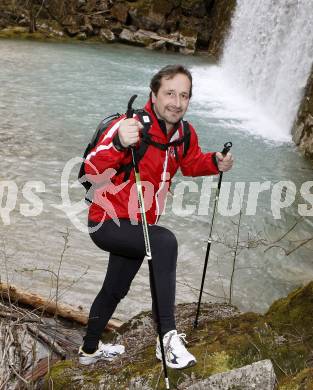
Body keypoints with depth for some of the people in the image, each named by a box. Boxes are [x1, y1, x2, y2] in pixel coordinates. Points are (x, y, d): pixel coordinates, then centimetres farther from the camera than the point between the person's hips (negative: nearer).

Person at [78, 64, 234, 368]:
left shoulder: (185, 134, -5)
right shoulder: (130, 126, -26)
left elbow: (191, 164, 15)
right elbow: (92, 170, -37)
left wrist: (215, 162, -6)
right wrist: (119, 144, -56)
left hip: (137, 226, 8)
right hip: (107, 223, -8)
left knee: (114, 291, 25)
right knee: (165, 241, -35)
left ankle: (89, 350, 49)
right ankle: (168, 335, -30)